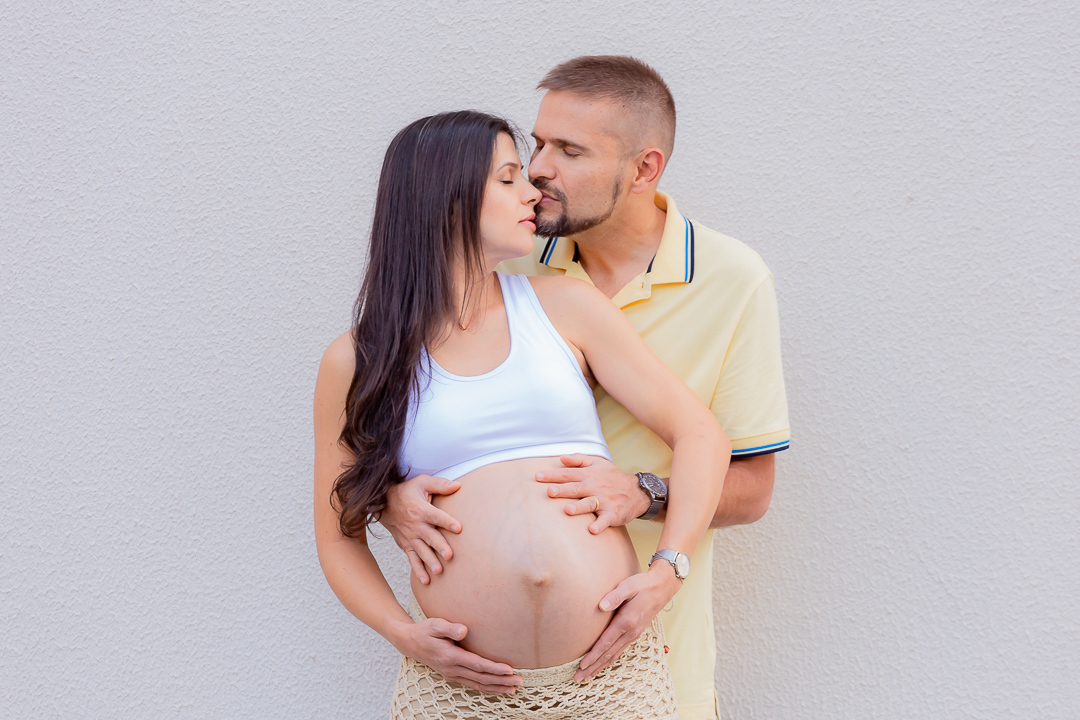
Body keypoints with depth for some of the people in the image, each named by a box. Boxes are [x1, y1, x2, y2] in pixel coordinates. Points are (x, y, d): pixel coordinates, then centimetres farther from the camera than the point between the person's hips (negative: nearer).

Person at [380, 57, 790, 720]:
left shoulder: (735, 281, -9)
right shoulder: (507, 265, -4)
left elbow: (751, 490, -6)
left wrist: (642, 494, -25)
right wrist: (396, 496, -21)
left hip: (647, 641, -1)